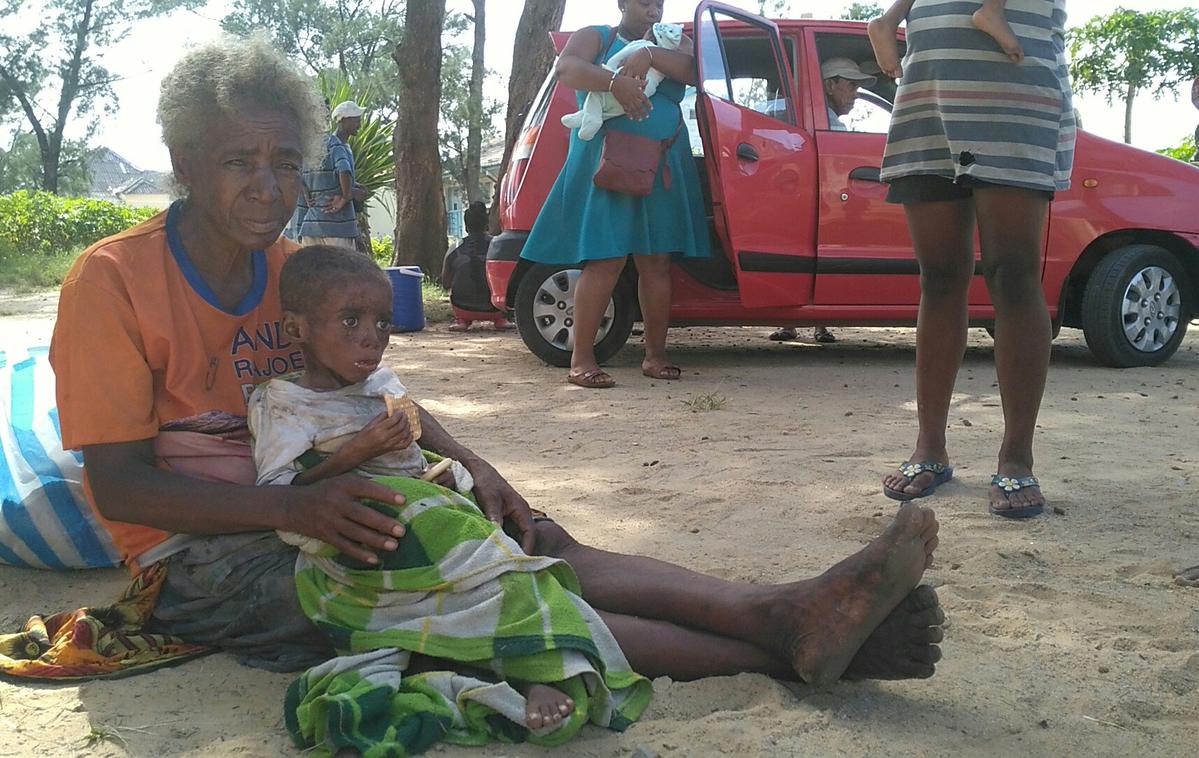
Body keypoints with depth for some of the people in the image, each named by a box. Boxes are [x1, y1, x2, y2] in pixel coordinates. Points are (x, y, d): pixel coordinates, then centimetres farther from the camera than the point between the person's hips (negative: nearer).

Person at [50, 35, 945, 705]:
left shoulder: (296, 269, 9)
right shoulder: (115, 280, -11)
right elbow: (118, 483, -16)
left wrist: (468, 464, -8)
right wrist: (296, 506, -29)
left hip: (316, 512, 7)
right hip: (199, 555, -7)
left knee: (532, 547, -19)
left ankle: (787, 615, -35)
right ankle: (779, 645, -43)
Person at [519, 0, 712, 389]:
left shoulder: (672, 43, 18)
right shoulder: (596, 37, 8)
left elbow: (693, 71, -3)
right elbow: (566, 69, -13)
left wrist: (650, 54, -19)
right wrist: (616, 82, -29)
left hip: (663, 168, 4)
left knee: (657, 262, 2)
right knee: (605, 261, -12)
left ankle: (655, 355, 8)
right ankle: (581, 360, -10)